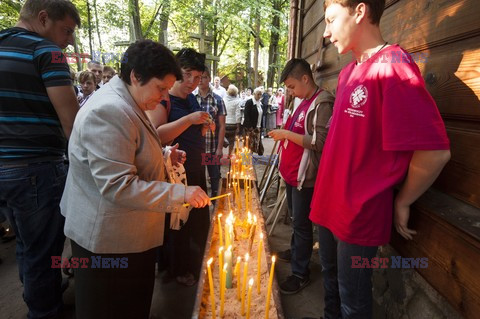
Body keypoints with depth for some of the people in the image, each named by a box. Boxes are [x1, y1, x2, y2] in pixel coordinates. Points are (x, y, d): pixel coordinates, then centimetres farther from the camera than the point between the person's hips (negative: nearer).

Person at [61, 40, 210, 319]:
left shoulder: (128, 105, 9)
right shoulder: (108, 111, -25)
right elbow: (117, 186, -29)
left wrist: (164, 156, 7)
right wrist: (180, 193, -28)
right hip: (109, 239, -10)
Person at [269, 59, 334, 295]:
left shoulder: (323, 102, -16)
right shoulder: (305, 102, 12)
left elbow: (319, 142, -24)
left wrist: (287, 134, -20)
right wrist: (283, 135, 7)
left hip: (305, 175, -9)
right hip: (292, 172, 9)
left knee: (301, 223, 2)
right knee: (295, 218, 22)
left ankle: (300, 273, 19)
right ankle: (295, 252, 42)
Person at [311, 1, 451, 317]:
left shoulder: (392, 66, -18)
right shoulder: (348, 72, 8)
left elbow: (435, 151, -22)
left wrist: (402, 202, -9)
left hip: (359, 214, -7)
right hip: (330, 204, 8)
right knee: (331, 279, 26)